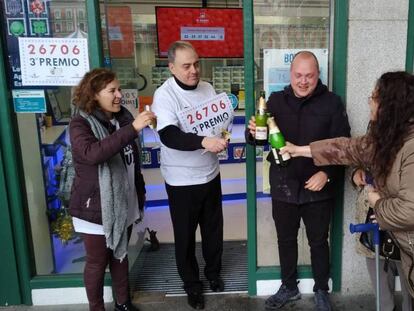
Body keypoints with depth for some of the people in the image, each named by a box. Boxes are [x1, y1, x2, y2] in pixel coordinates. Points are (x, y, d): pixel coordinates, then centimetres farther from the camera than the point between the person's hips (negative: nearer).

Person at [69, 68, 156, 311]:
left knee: (120, 255, 21)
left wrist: (140, 194, 14)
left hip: (124, 203, 5)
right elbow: (93, 154, -37)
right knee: (97, 262, 10)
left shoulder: (124, 117, 1)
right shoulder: (81, 124, -15)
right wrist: (133, 129, -40)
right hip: (96, 207, -5)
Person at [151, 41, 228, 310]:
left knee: (213, 227, 20)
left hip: (210, 173, 5)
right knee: (186, 234, 10)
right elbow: (169, 136, -32)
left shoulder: (207, 88, 1)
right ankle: (192, 284, 32)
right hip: (182, 180, -5)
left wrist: (223, 135, -8)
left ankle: (214, 272, 43)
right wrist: (204, 141, -45)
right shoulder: (164, 95, -18)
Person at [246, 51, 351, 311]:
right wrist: (254, 133, -22)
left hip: (318, 189, -2)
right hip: (283, 187, 2)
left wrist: (327, 173, -19)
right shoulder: (276, 100, 0)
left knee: (319, 241, 15)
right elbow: (262, 138, 1)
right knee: (286, 240, 17)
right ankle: (289, 287, 39)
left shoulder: (332, 103, -6)